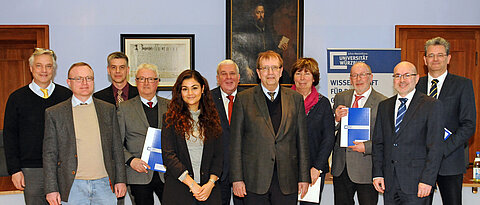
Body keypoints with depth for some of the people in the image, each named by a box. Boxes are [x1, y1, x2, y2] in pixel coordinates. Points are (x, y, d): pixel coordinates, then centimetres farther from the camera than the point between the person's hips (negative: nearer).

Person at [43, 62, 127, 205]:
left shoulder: (108, 109, 8)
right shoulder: (54, 113, 3)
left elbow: (116, 148, 9)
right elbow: (49, 154, 2)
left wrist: (120, 180, 6)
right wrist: (51, 189, -2)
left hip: (104, 183, 2)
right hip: (73, 185, -1)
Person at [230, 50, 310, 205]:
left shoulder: (295, 98, 8)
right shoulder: (243, 98, 2)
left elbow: (302, 140, 8)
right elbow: (236, 141, 0)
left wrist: (304, 177, 5)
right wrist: (237, 178, -5)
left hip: (287, 181, 2)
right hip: (255, 180, -1)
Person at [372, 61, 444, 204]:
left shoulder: (431, 105, -1)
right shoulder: (384, 106, 13)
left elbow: (435, 147, -6)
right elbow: (378, 142, 12)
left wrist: (427, 180, -13)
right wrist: (377, 173, 3)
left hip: (416, 182, -4)